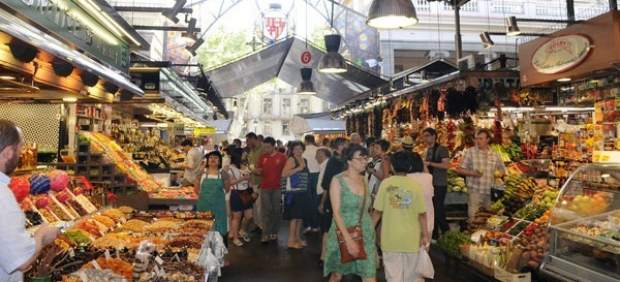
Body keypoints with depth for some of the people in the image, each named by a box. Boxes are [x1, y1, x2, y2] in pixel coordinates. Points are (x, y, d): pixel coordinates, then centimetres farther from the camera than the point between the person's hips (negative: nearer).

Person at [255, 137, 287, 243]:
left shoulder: (282, 157, -2)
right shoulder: (262, 157, 4)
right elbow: (259, 172, 11)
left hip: (277, 188, -1)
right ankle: (266, 234, 3)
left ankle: (274, 232, 19)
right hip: (265, 188, 1)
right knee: (266, 211, 0)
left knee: (276, 211, 7)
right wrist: (257, 171, -12)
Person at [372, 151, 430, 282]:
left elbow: (377, 211, -6)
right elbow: (422, 214, -6)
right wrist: (425, 234, 5)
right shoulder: (415, 185, -8)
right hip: (411, 238, 1)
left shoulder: (386, 183, -8)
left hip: (390, 237, -1)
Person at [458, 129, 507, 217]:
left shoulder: (494, 155, 8)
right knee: (473, 218, -6)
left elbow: (502, 169, 21)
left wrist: (498, 174, -1)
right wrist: (472, 173, -18)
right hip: (475, 191, -3)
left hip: (490, 192, 4)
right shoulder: (470, 152, -2)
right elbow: (461, 170, -2)